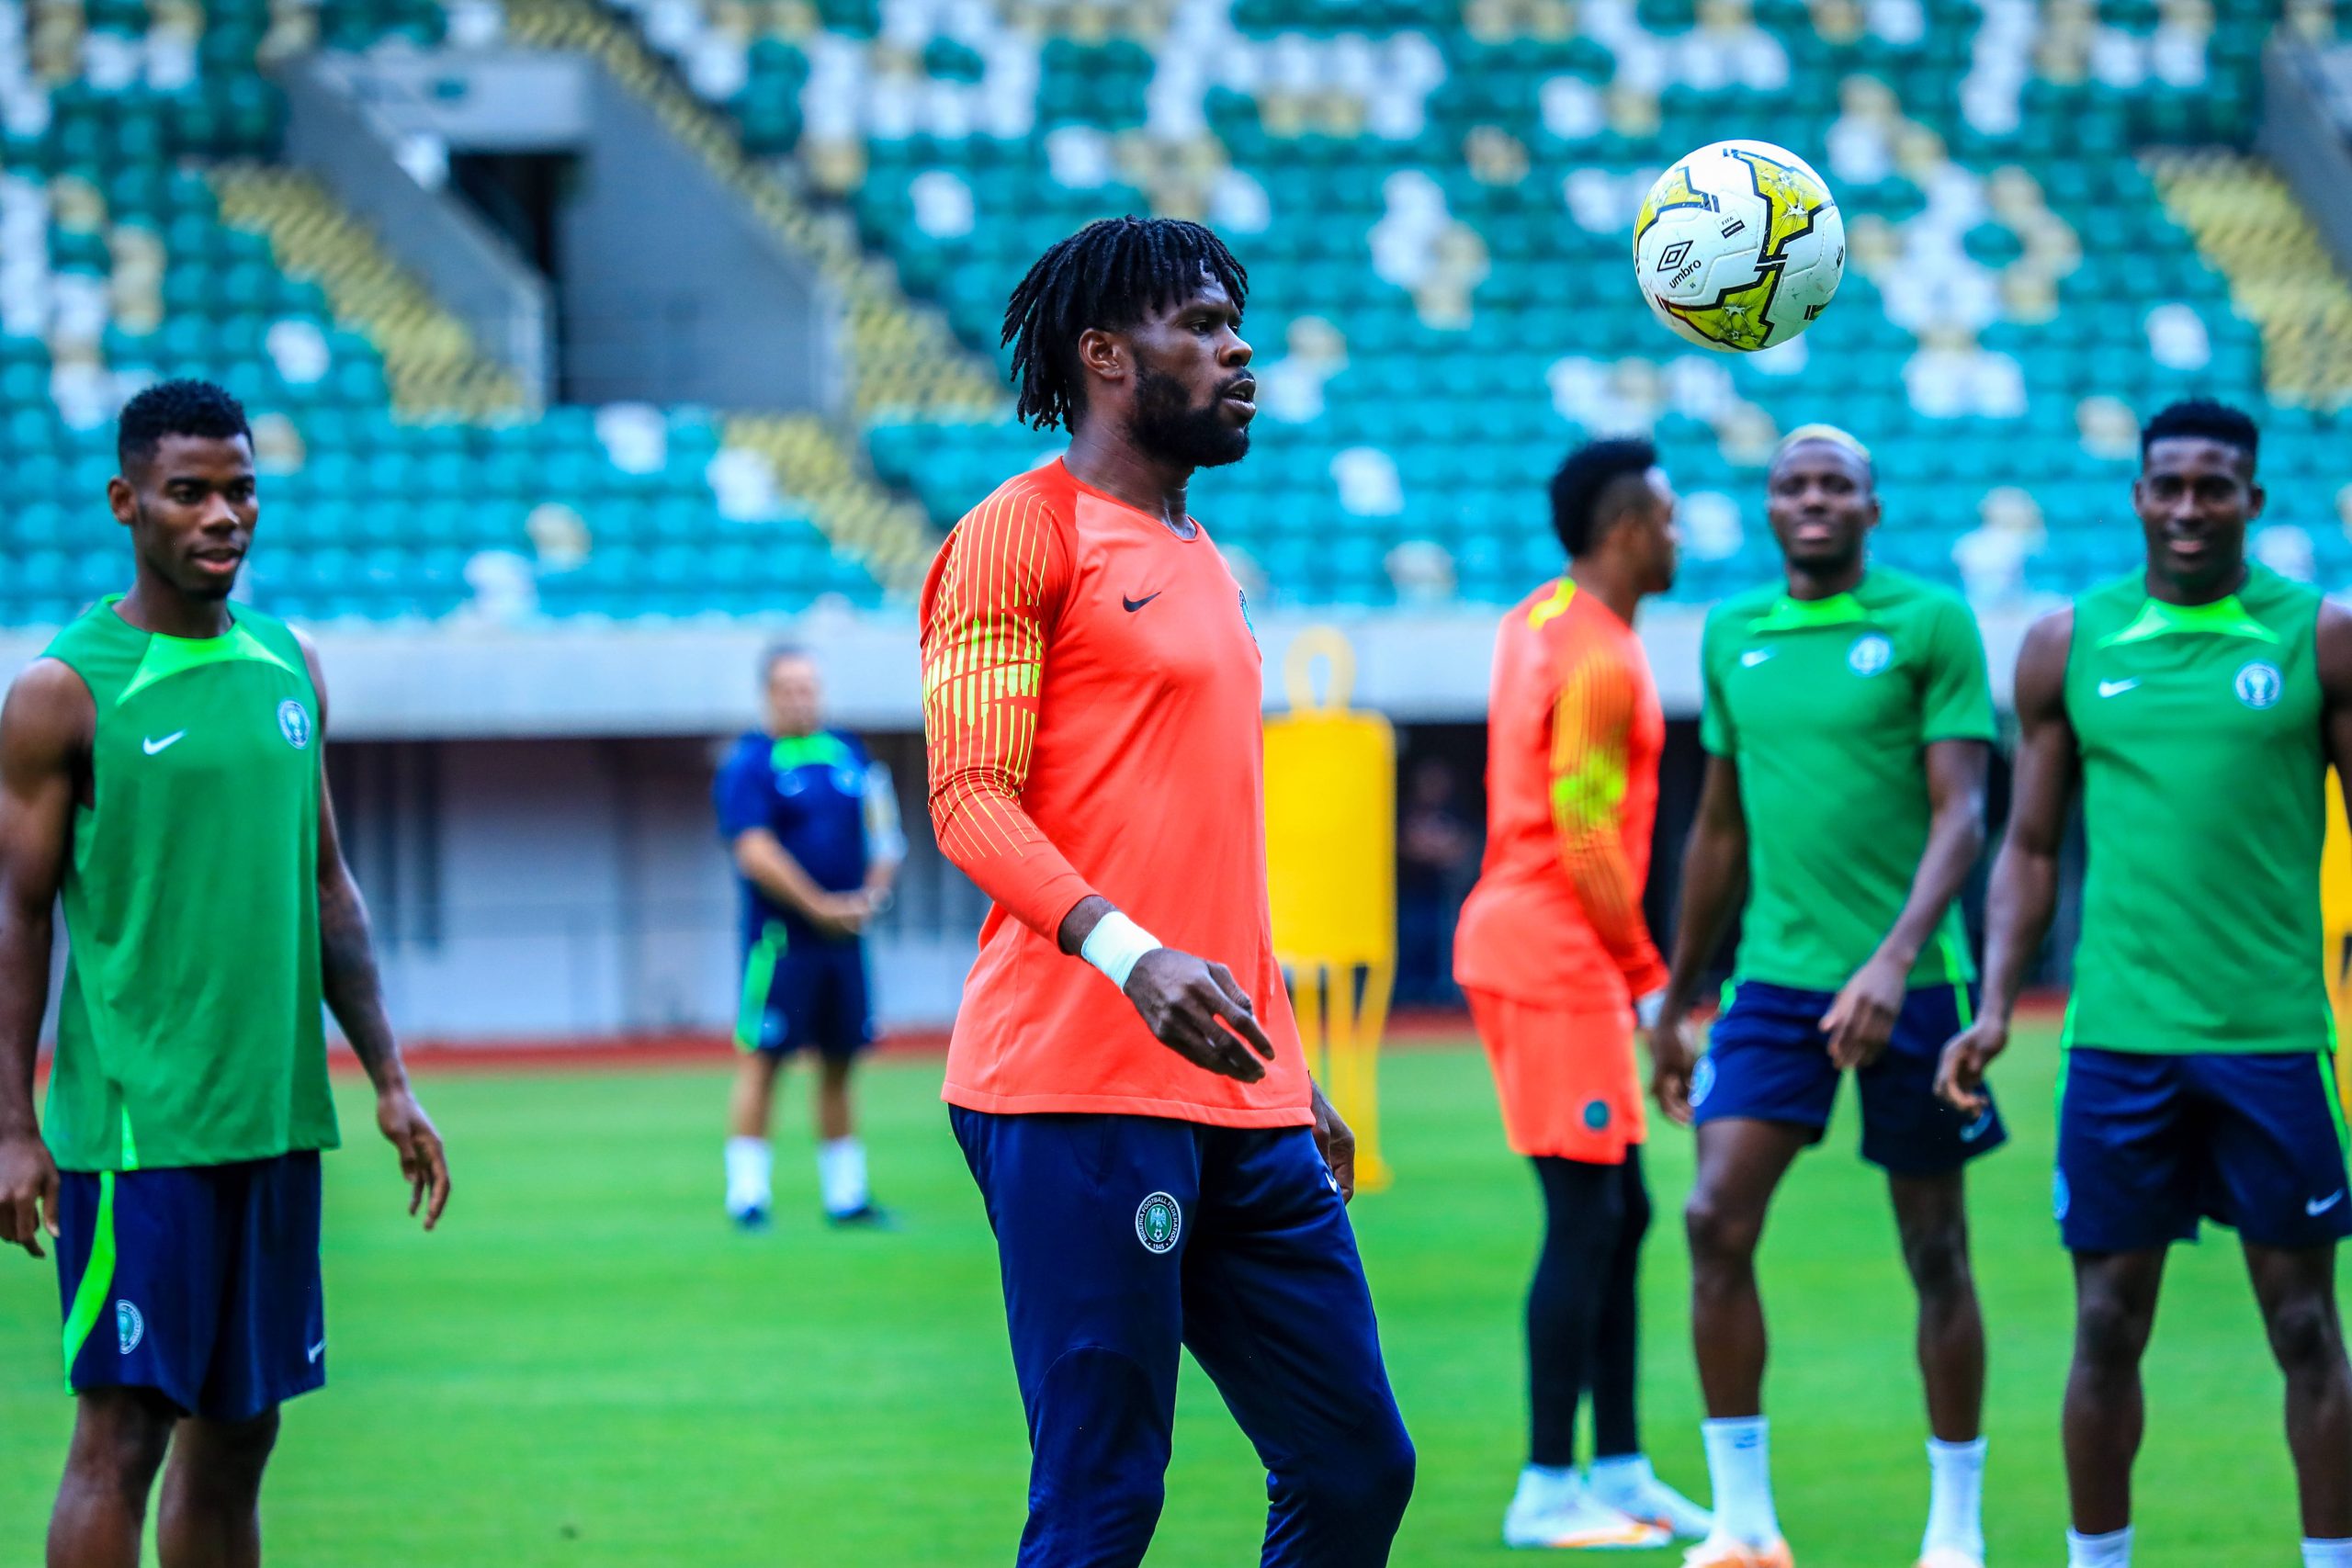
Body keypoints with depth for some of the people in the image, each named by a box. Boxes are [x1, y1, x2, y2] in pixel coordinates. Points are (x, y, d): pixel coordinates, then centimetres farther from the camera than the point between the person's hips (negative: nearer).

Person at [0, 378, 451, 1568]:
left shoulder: (290, 667, 12)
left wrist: (387, 1077, 13)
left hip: (276, 1115, 6)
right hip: (132, 1125, -6)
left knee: (239, 1428, 10)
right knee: (122, 1433, -8)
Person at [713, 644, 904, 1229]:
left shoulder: (849, 754, 12)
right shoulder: (750, 764, -6)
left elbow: (882, 836, 15)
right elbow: (755, 852, -15)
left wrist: (871, 895, -3)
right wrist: (821, 906, -18)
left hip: (844, 936, 6)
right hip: (782, 935, -6)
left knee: (839, 1065, 9)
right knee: (762, 1061, -5)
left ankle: (846, 1194, 15)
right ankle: (747, 1195, -2)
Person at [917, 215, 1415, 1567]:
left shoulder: (1209, 568, 23)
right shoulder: (1022, 531, -2)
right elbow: (972, 799, -11)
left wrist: (1292, 1078, 25)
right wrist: (1129, 954, -26)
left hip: (1241, 1104, 8)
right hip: (1080, 1094, -8)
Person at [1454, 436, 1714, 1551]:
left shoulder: (1535, 623, 12)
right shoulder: (1599, 660, -16)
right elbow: (1588, 840, -18)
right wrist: (1651, 977, -11)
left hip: (1519, 940, 10)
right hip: (1558, 957, -10)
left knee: (1619, 1212, 13)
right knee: (1586, 1217, -8)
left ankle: (1619, 1469, 17)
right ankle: (1547, 1492, -6)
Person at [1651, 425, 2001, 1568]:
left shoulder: (1930, 625, -3)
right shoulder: (1732, 637, 11)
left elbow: (1961, 813, -10)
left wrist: (1895, 959, -23)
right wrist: (1675, 1001, 20)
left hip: (1908, 987, -3)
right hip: (1776, 978, 4)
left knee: (1934, 1250, 3)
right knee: (1717, 1219, -10)